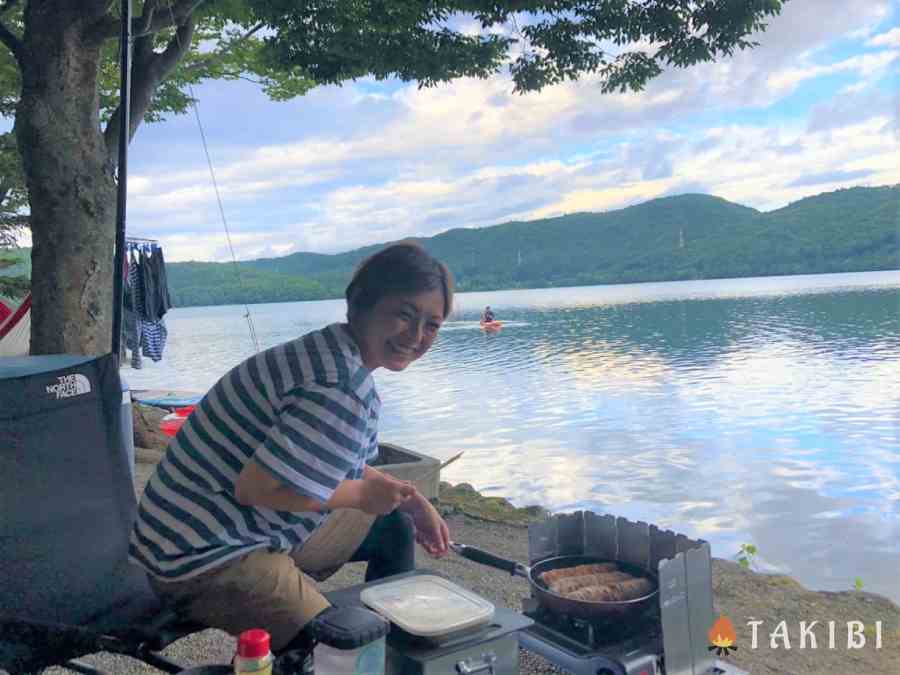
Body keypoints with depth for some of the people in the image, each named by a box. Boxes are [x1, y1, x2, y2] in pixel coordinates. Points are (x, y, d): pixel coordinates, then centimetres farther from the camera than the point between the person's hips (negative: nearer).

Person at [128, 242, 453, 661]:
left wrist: (411, 502, 8)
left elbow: (336, 465, 17)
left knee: (394, 529, 17)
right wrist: (360, 495, -16)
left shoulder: (338, 355, 5)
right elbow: (254, 487, -28)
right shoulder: (338, 389, -27)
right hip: (206, 559, -10)